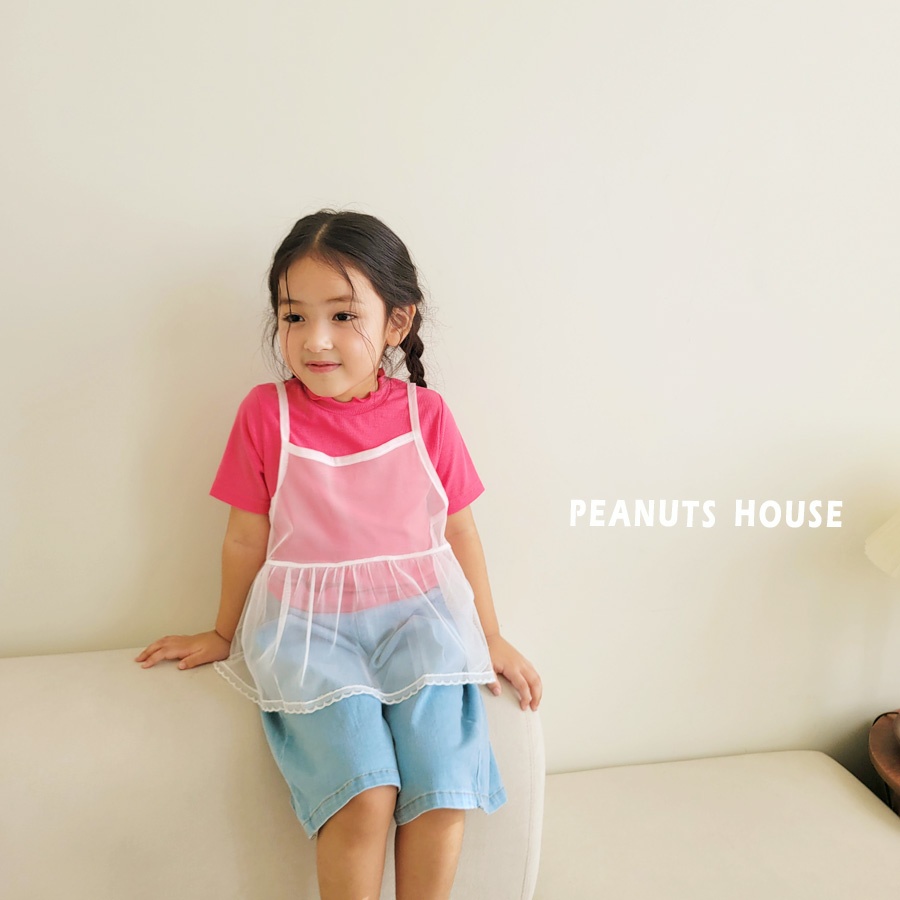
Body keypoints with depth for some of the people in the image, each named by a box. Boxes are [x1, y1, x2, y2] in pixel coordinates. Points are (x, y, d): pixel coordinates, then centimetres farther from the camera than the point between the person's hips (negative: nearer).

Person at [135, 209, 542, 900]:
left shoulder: (424, 412, -2)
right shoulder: (265, 413, -4)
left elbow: (459, 530, 8)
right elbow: (247, 539, 6)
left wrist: (491, 636, 13)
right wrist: (225, 635, 16)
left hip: (416, 613, 2)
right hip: (308, 623, -1)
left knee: (442, 795, -15)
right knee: (363, 795, -20)